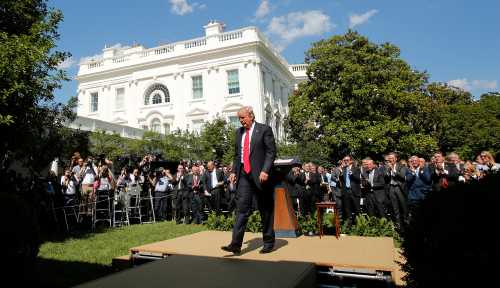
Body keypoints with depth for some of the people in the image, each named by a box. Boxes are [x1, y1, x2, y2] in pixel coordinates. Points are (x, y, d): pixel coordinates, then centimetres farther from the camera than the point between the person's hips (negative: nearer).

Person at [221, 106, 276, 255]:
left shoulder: (264, 130, -3)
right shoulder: (239, 132, 14)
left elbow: (271, 152, -8)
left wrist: (265, 171, -18)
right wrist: (234, 171, 11)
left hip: (260, 174, -4)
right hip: (244, 175, 4)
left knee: (265, 210, 8)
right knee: (241, 208, -3)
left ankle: (268, 242, 21)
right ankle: (236, 244, -4)